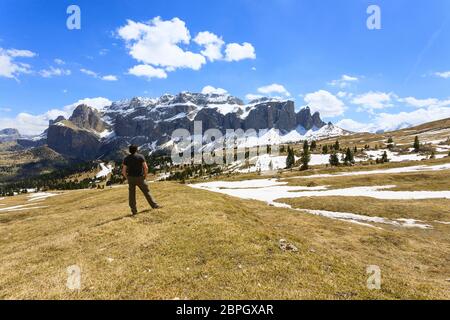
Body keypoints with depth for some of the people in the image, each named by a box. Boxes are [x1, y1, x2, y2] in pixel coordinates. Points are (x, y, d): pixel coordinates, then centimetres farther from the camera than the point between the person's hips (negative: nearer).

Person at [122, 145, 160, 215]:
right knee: (146, 192, 10)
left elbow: (123, 171, -1)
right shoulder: (140, 156, -5)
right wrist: (145, 176, 0)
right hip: (140, 178, -2)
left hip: (131, 178, 2)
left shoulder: (126, 158, 3)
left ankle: (134, 211, 12)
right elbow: (146, 168, -14)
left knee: (132, 195, 10)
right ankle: (154, 205, 15)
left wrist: (127, 178, 12)